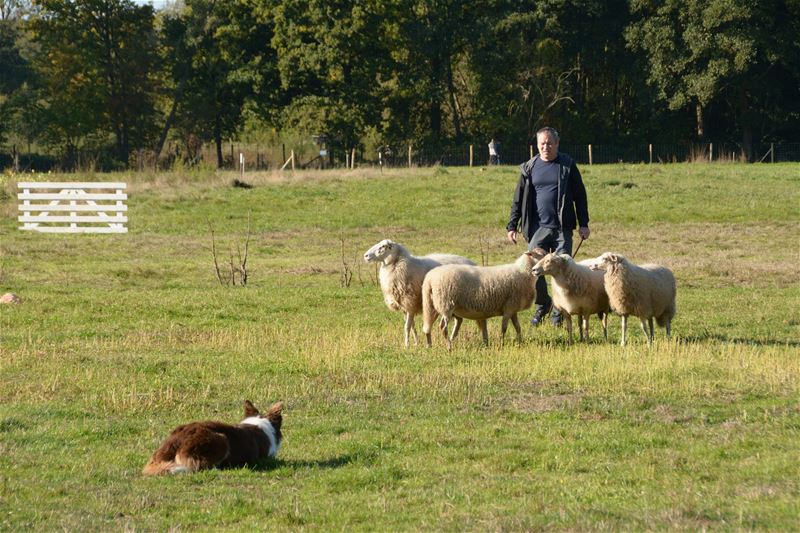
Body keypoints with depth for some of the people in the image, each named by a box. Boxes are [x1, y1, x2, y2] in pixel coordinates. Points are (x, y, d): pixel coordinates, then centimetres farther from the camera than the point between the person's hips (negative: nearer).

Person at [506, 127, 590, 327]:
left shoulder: (567, 166, 4)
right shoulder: (529, 168, 8)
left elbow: (579, 196, 6)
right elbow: (519, 199, 12)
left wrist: (583, 224, 1)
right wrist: (512, 226, 7)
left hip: (562, 228, -1)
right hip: (538, 228, 1)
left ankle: (559, 310, 11)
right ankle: (543, 304, 15)